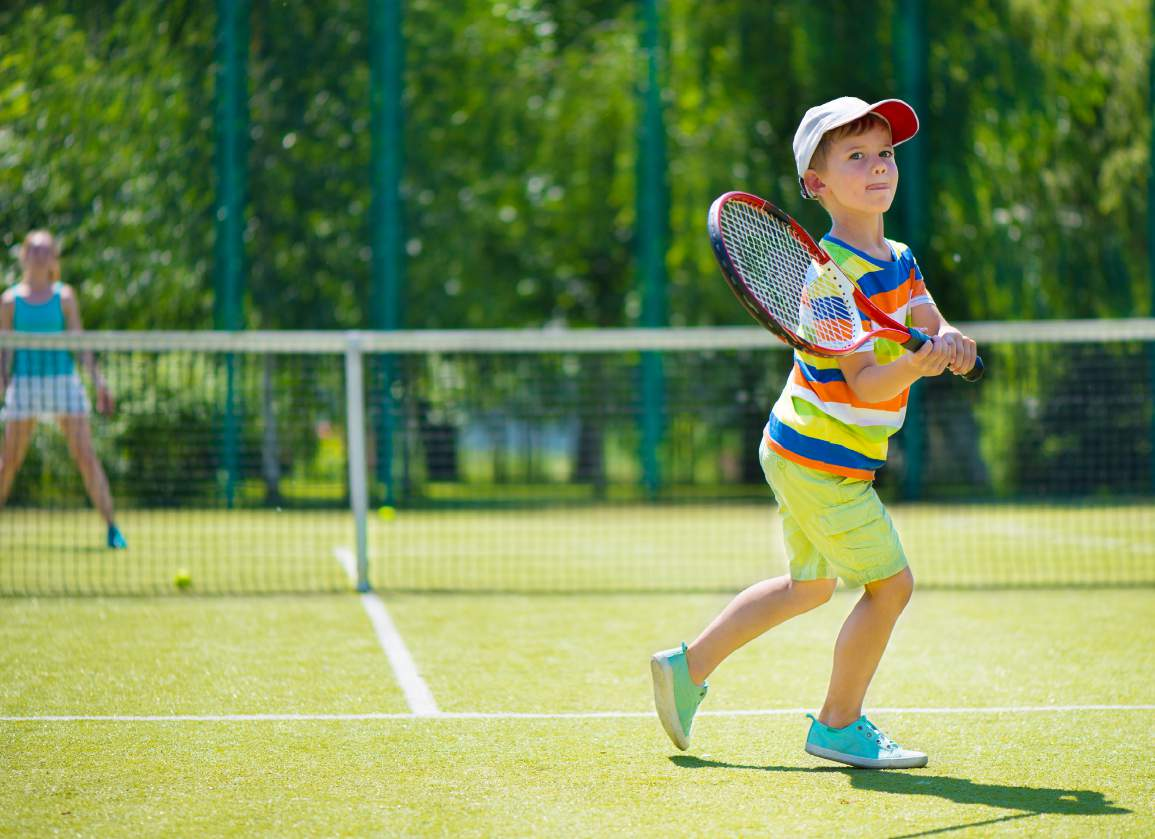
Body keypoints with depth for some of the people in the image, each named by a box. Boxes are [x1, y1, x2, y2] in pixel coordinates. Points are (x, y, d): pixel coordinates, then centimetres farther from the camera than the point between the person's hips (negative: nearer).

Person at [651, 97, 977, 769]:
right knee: (892, 583, -4)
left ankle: (689, 666, 31)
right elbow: (866, 382, -26)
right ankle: (840, 726, 11)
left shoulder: (898, 260, 7)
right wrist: (918, 362, -43)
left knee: (809, 586, 23)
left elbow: (936, 326, 0)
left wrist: (951, 342, -22)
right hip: (824, 461, -10)